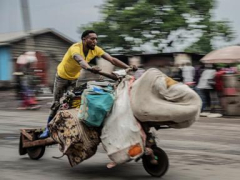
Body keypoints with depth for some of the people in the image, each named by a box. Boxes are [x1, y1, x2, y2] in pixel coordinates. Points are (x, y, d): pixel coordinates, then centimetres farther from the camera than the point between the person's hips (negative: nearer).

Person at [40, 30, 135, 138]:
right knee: (57, 104, -1)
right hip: (62, 76, -5)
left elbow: (112, 59, -24)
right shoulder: (75, 48, -35)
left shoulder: (95, 50, -18)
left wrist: (128, 67, -37)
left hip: (75, 78, 5)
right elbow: (80, 60, -57)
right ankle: (48, 128, 11)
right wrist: (90, 68, -79)